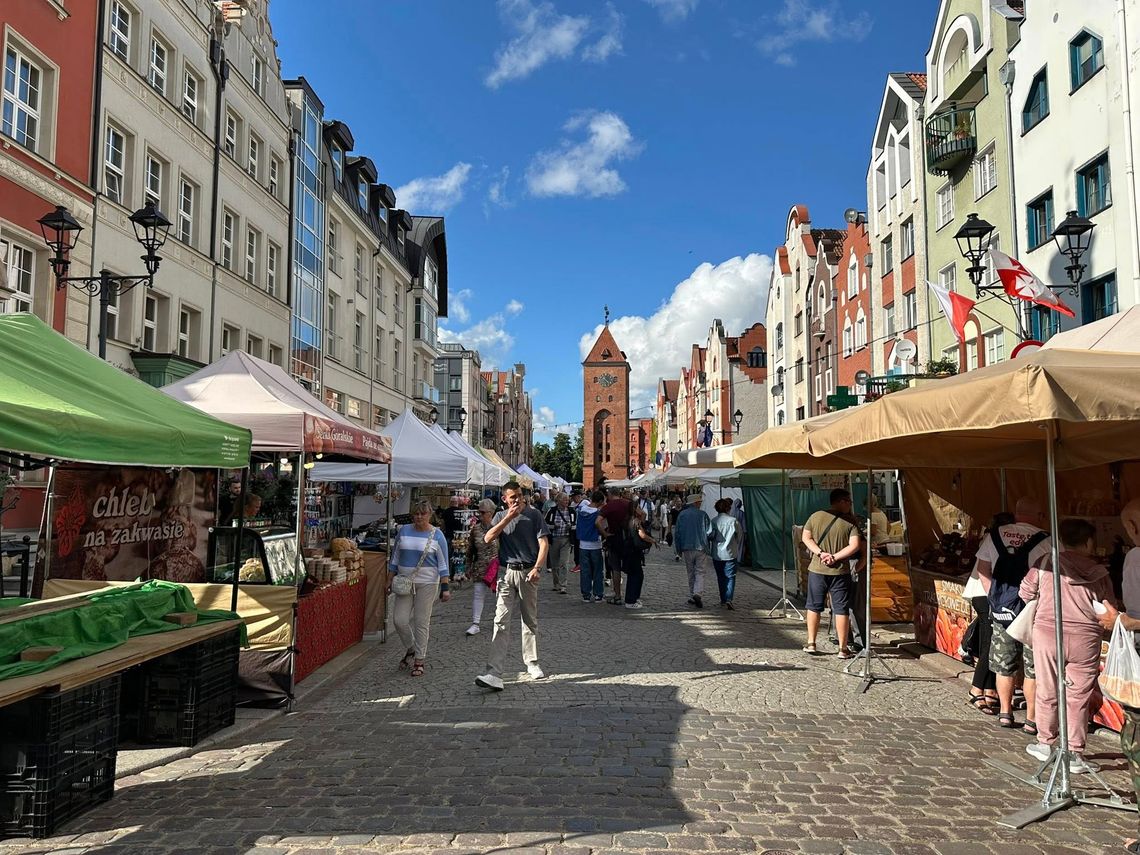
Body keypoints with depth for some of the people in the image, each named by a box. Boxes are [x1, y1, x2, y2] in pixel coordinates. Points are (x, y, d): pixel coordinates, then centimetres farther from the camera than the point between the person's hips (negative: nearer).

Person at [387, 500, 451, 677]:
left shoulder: (437, 535, -2)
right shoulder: (404, 531, 6)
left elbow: (443, 564, -1)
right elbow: (395, 558, 14)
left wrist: (445, 587, -7)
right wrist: (390, 580, 10)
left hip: (427, 583, -3)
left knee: (421, 622, 0)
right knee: (399, 619, -2)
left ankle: (419, 661, 13)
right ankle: (411, 649, 25)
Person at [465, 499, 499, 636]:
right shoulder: (476, 528, 3)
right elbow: (470, 549, 10)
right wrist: (468, 567, 10)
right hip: (480, 567, 3)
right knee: (478, 593, -2)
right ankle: (475, 624, -1)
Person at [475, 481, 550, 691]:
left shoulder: (534, 515, 2)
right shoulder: (501, 516, 9)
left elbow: (544, 543, -4)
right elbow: (488, 538, -6)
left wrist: (537, 568, -17)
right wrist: (508, 518, -11)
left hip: (528, 573, 0)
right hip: (507, 572, 1)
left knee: (530, 621, 12)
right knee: (501, 622, -8)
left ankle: (532, 664, 28)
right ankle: (494, 674, -14)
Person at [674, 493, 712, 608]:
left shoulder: (681, 515, 4)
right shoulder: (703, 514, -4)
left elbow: (677, 533, 5)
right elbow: (709, 532, -6)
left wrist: (678, 550, 12)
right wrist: (705, 542, 15)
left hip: (687, 548, 3)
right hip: (701, 547, -2)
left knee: (691, 573, 13)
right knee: (700, 572, 2)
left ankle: (692, 596, 14)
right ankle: (697, 593, -18)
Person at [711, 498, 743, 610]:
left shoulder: (713, 521, -4)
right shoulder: (733, 521, -9)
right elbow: (740, 536, 3)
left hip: (717, 554, 3)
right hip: (730, 553, -2)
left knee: (721, 578, 13)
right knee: (730, 577, 2)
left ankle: (723, 601, 17)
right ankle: (728, 599, -13)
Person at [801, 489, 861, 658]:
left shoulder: (816, 516, 0)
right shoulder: (850, 522, -8)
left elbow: (806, 538, 0)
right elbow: (855, 546, -16)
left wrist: (821, 553, -8)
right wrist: (835, 557, -12)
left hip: (816, 569, 2)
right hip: (840, 572, -2)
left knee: (814, 607, 15)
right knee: (841, 609, 6)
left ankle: (811, 644, 18)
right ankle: (843, 649, 9)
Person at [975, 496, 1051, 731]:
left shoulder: (994, 536, 3)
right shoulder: (1044, 540, -10)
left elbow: (983, 571, 7)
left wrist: (995, 598, 12)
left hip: (1000, 609, 4)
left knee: (1004, 665, 15)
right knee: (1033, 667, 7)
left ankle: (1005, 713, 23)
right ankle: (1031, 719, 13)